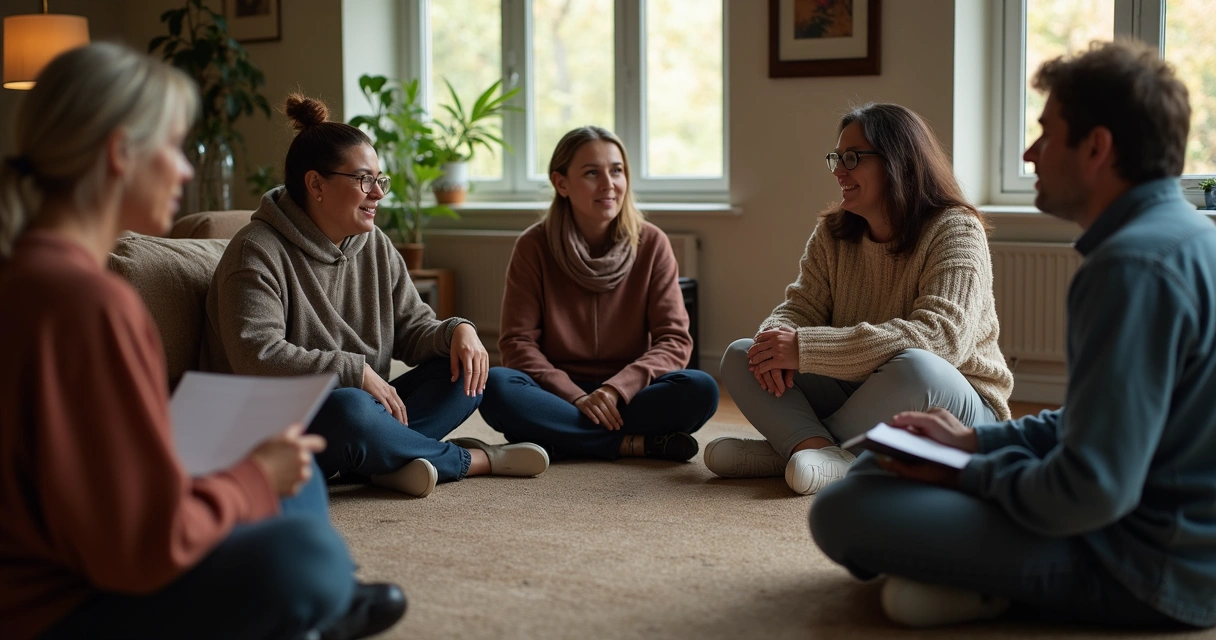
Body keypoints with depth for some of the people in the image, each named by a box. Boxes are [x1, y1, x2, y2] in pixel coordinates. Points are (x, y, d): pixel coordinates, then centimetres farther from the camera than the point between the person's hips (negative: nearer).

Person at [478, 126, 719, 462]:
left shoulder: (651, 244, 0)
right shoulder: (534, 246, -2)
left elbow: (674, 340, -5)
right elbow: (517, 342, -7)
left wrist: (616, 389, -22)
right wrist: (576, 398, -22)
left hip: (629, 395, 0)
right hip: (558, 395, 0)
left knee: (700, 389, -27)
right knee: (495, 387, -32)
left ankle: (560, 435, -22)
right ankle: (636, 443, -25)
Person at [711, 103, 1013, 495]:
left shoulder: (956, 231, -15)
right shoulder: (832, 234, 6)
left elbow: (938, 337, -28)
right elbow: (800, 307, 1)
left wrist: (805, 349, -33)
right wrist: (775, 339, -27)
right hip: (858, 396, 6)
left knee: (915, 368, -39)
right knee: (740, 356, -8)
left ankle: (786, 448, -21)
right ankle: (818, 449, -33)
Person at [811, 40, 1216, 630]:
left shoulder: (1136, 266, -24)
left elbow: (1092, 491, -29)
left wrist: (971, 474, -10)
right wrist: (976, 442, 10)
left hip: (1149, 567, -10)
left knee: (840, 512, -20)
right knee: (878, 464, 20)